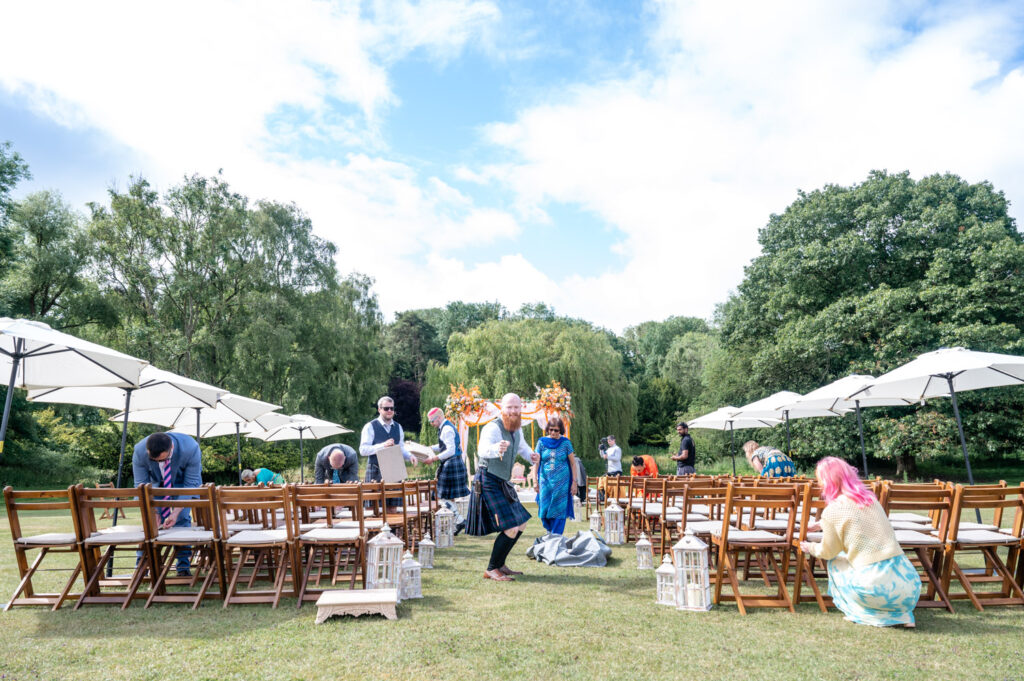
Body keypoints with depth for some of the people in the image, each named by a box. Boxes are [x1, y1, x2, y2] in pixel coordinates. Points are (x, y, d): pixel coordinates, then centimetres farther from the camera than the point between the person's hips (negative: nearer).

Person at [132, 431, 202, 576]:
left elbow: (191, 484, -29)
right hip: (156, 483, 2)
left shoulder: (190, 448, -39)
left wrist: (176, 512, -37)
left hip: (183, 481, -2)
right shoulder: (139, 451, -33)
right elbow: (141, 485, -23)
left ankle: (183, 567, -5)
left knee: (182, 519, -14)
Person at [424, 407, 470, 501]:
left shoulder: (447, 429, -17)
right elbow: (443, 446, 24)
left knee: (447, 497, -5)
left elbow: (451, 451, -23)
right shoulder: (447, 426, 14)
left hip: (451, 464, -10)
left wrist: (434, 459, -20)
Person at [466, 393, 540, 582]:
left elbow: (522, 446, 27)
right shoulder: (493, 428, -21)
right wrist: (496, 448, -66)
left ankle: (499, 564, 28)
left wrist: (531, 455, 3)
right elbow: (483, 449, -42)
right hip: (488, 483, -9)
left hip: (503, 483, 9)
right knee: (511, 529, -15)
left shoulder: (517, 430, 5)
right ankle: (491, 570, 2)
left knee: (521, 525, 16)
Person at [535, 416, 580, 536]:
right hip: (545, 481, 1)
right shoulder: (542, 442, 1)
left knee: (559, 510, -2)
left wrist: (574, 482, -1)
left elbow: (573, 463, 3)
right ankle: (549, 530, 29)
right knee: (544, 509, 2)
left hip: (562, 481, -1)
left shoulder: (565, 442, -1)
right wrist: (536, 482, 3)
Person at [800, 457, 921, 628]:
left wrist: (810, 547, 29)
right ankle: (902, 613, 16)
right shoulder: (870, 498, 12)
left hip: (877, 586, -6)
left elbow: (828, 552, 8)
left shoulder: (832, 511, -7)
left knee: (835, 563, 20)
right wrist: (821, 525, 46)